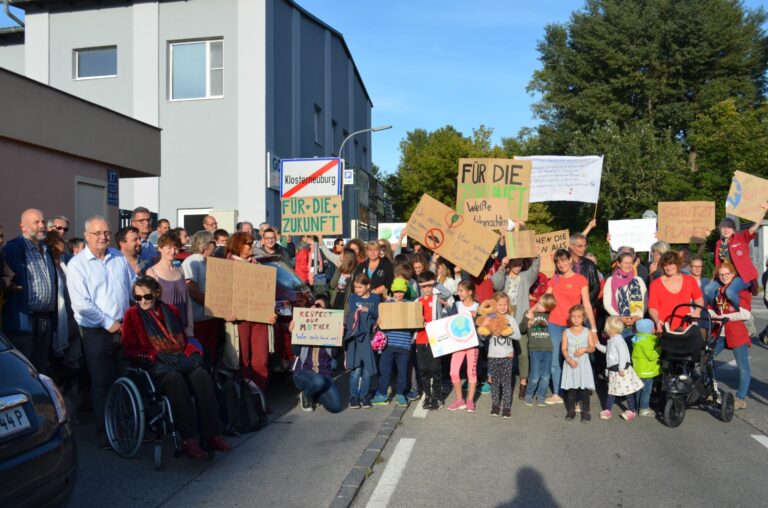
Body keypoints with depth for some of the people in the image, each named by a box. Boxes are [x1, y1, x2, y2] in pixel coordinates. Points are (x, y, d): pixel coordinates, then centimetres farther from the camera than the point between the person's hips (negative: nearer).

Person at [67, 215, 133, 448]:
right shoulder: (77, 264, -7)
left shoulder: (119, 257, 8)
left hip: (124, 328, 4)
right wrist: (109, 323, -14)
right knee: (102, 383, 5)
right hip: (97, 332, -4)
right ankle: (104, 431, 19)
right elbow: (81, 303, -14)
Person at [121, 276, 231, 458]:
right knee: (175, 379, -37)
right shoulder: (132, 314, 11)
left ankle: (212, 435, -31)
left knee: (202, 375, -30)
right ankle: (189, 440, -37)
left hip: (180, 360, 3)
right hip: (154, 365, -3)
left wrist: (193, 354, 3)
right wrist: (157, 355, -11)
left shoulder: (170, 310, 21)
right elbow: (130, 349, 4)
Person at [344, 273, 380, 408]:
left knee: (367, 369, 4)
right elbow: (352, 315, -4)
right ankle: (354, 396, 5)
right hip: (355, 336, -1)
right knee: (356, 369, -6)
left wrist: (368, 311, -15)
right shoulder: (353, 298, 6)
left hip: (369, 336, 1)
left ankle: (364, 396, 17)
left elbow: (378, 316, 1)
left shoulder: (375, 299, 8)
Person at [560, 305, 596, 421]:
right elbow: (564, 349, -3)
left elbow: (592, 348, 1)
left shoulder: (588, 332, 1)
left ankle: (585, 411, 10)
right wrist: (569, 360, -17)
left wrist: (585, 349, -20)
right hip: (570, 363, 1)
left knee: (585, 388, 0)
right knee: (571, 388, 5)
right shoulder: (566, 332, 1)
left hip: (583, 364, 0)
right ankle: (571, 410, 16)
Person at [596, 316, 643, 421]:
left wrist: (621, 368, -25)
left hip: (621, 370, -10)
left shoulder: (618, 340, -20)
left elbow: (623, 354, -25)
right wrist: (597, 345, 22)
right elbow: (606, 350, 28)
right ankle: (607, 410, 21)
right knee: (611, 390, 14)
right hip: (613, 370, 10)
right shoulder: (611, 340, 11)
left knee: (628, 391, 4)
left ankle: (631, 411, 14)